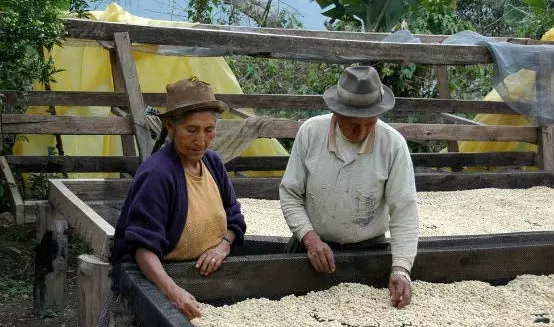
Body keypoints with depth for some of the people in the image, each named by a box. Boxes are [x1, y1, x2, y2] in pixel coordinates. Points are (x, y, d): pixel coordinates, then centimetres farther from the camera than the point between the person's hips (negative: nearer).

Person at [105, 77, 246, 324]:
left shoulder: (213, 162, 4)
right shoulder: (157, 174, -19)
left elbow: (233, 219, 14)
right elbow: (143, 246, -25)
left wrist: (223, 245, -6)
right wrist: (172, 291, -38)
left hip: (205, 276, 6)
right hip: (154, 279, -5)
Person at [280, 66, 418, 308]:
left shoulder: (393, 145, -14)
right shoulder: (310, 132, -11)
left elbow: (404, 213, -14)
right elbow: (289, 194, -5)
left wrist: (400, 269, -24)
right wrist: (310, 238, -18)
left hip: (367, 251, -1)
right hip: (313, 245, 1)